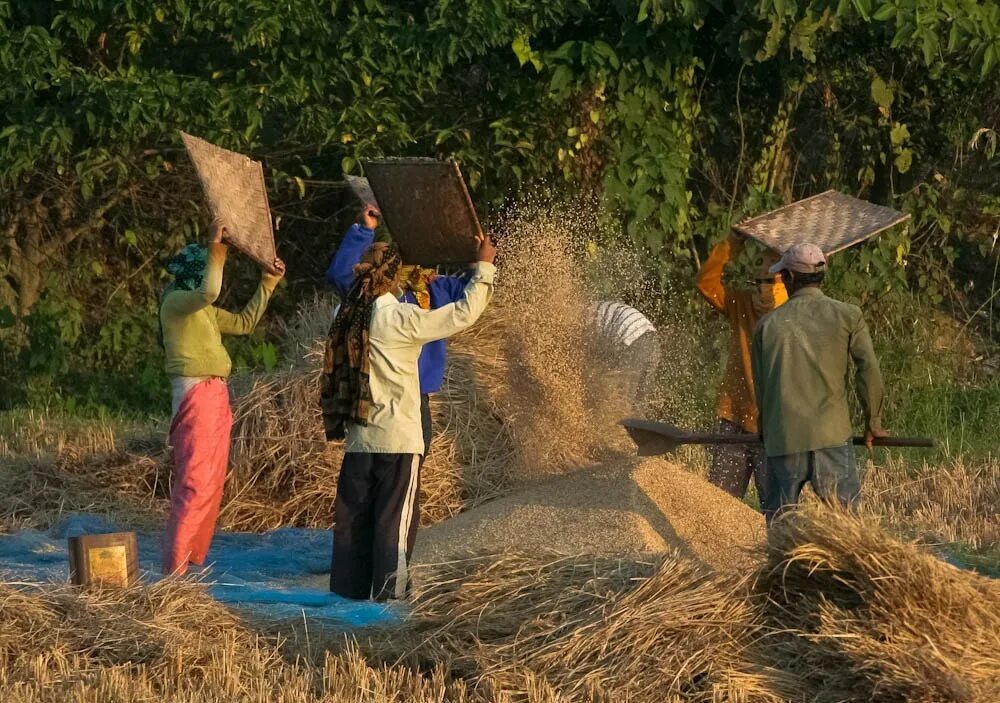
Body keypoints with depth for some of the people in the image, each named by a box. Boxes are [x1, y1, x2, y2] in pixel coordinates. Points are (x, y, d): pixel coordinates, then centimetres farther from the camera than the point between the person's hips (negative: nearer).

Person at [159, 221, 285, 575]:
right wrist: (217, 252, -29)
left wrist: (267, 284, 26)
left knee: (212, 482, 11)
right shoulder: (176, 301, -9)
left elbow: (244, 322, 27)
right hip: (195, 395, -10)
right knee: (195, 484, -12)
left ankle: (194, 558, 15)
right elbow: (208, 292, -31)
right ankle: (175, 569, -12)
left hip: (214, 395, 10)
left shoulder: (204, 310, 20)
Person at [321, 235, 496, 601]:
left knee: (353, 514, 10)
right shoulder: (400, 318, -13)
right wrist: (484, 267, 1)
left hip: (358, 438, 6)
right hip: (398, 438, -6)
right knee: (396, 516, 0)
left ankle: (349, 584, 14)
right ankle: (390, 588, 1)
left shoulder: (349, 316, 5)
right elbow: (464, 313, -11)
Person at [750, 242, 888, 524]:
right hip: (831, 435, -2)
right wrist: (873, 422, 8)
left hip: (782, 438, 2)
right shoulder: (847, 316, 3)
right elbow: (869, 370, -3)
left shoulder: (768, 324, 10)